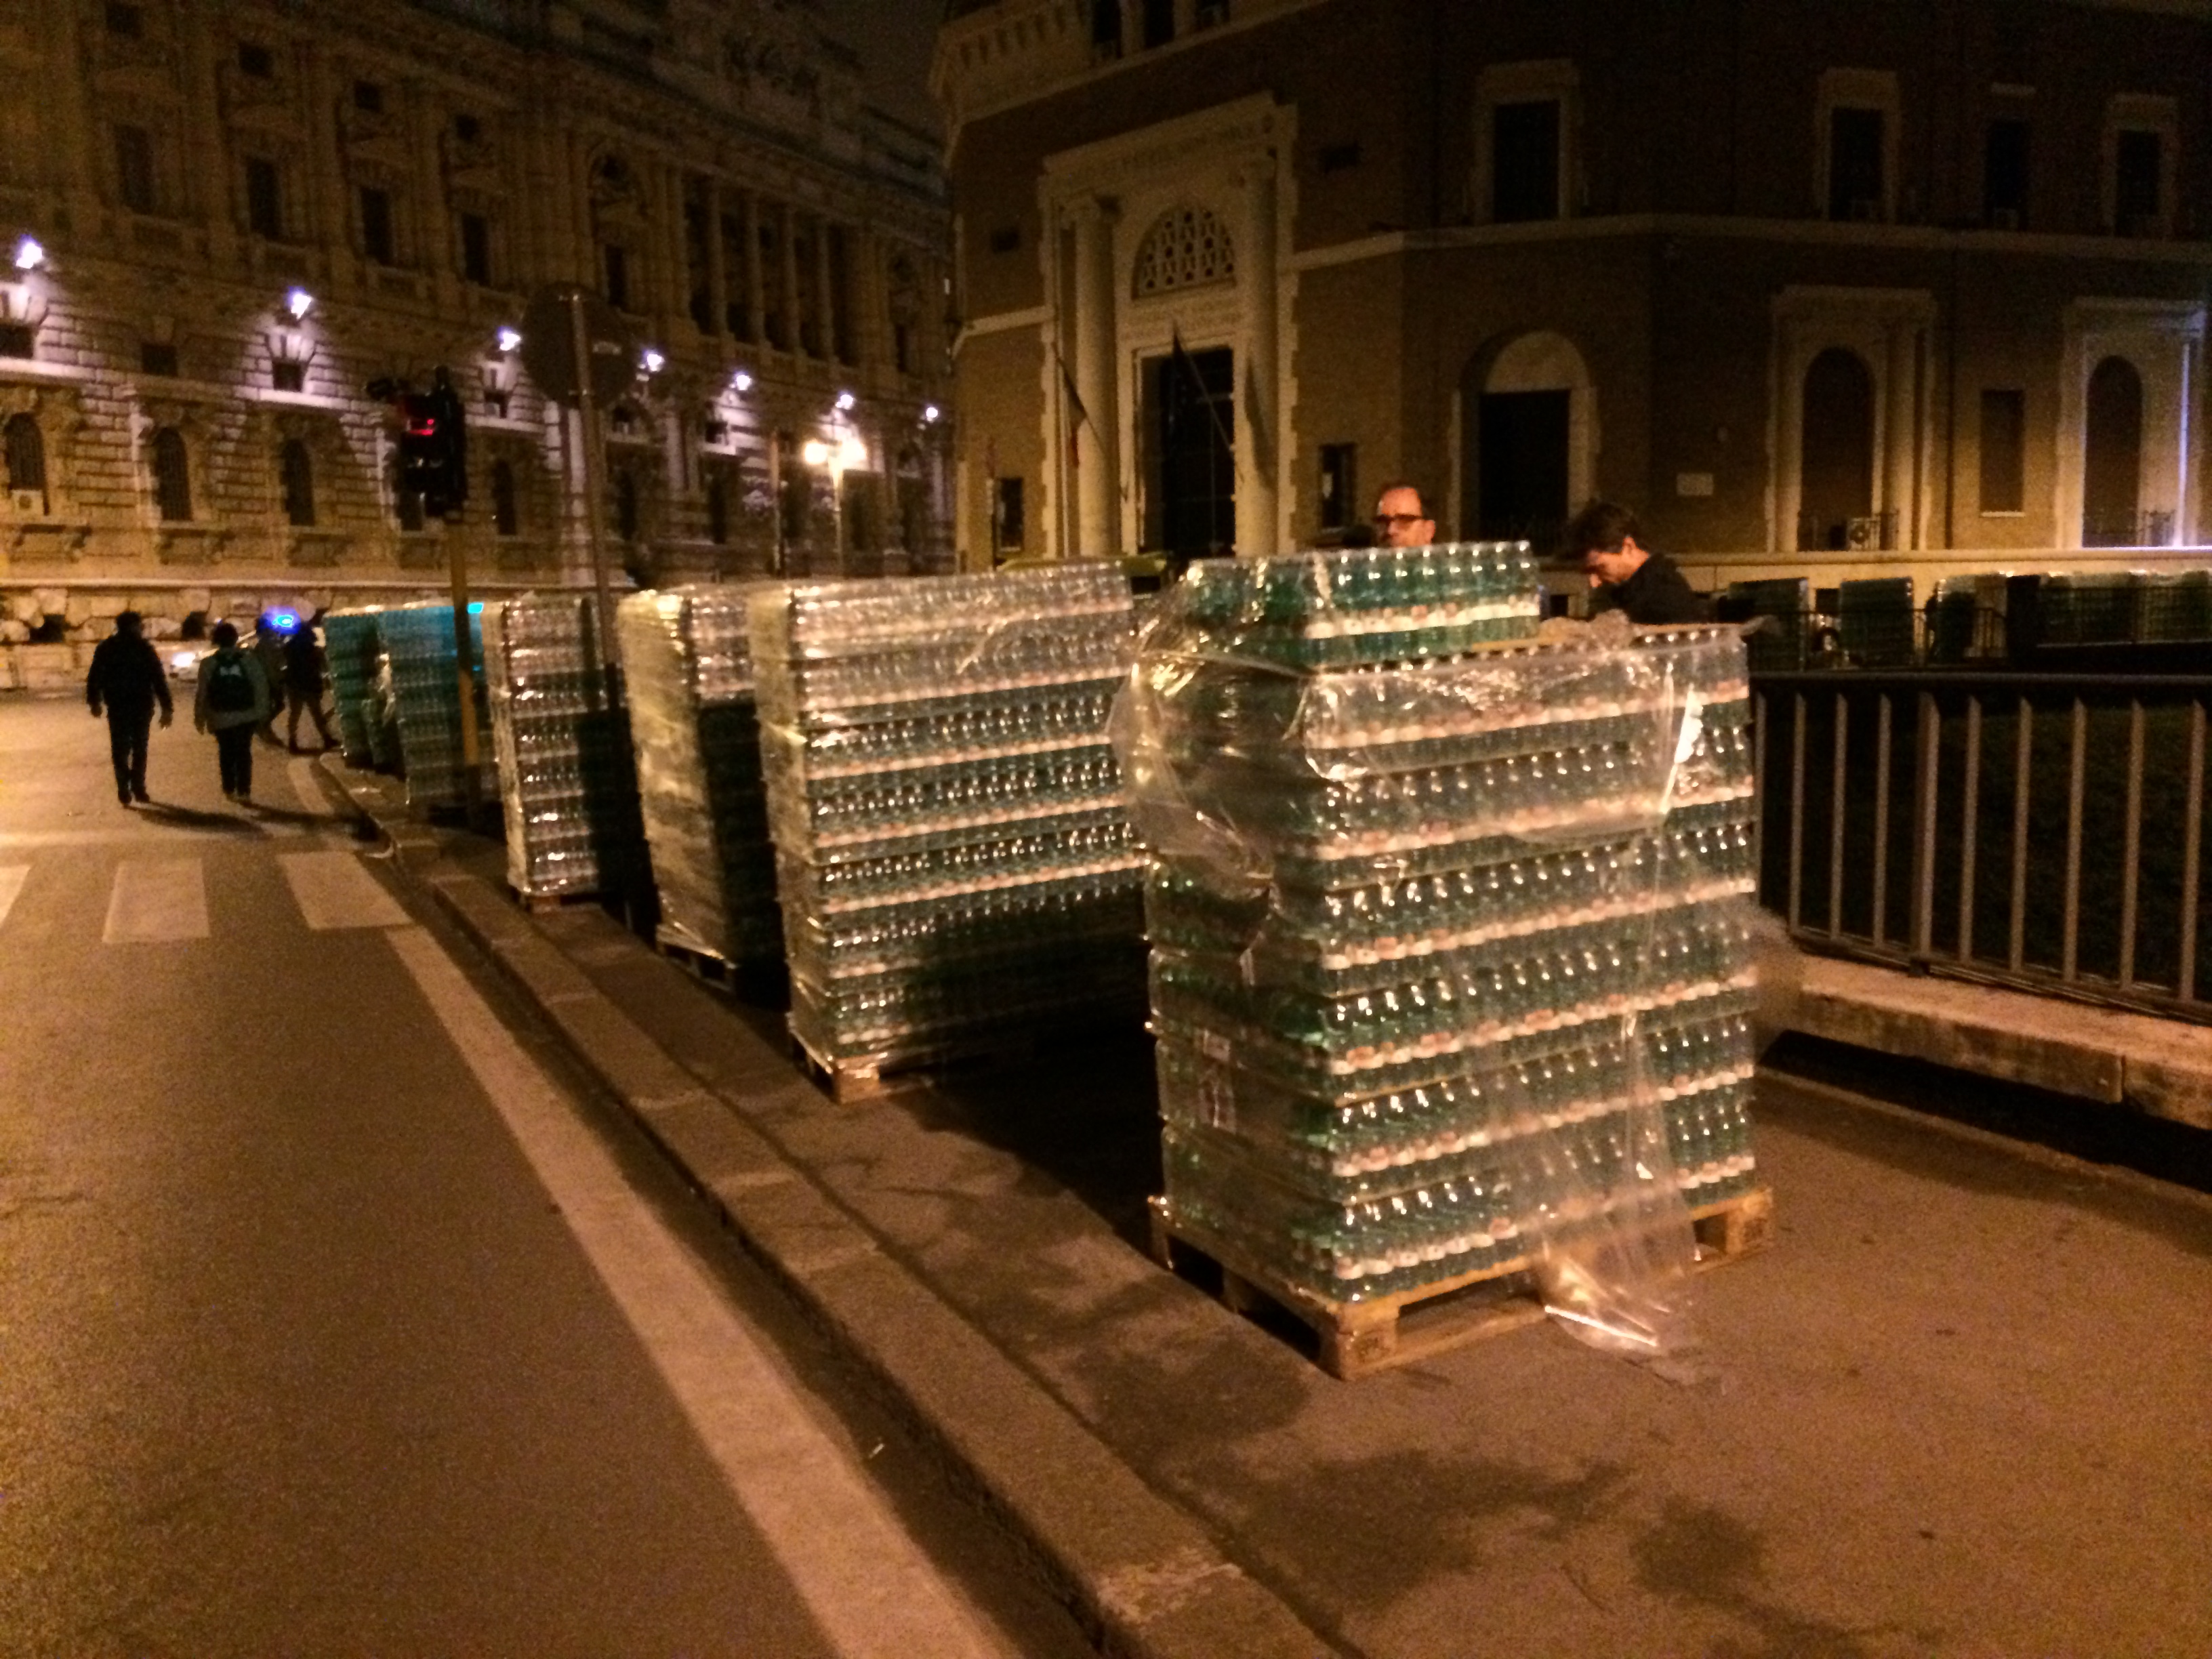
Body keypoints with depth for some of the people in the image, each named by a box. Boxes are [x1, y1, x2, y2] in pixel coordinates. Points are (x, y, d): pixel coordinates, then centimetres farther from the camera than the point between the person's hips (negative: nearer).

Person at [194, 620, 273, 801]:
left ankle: (230, 789, 15)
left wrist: (200, 718, 4)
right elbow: (261, 687, -6)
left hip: (221, 718, 0)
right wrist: (262, 712, 3)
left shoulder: (208, 664, -6)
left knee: (226, 753, 13)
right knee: (244, 752, 8)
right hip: (246, 716, 0)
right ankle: (244, 791, 3)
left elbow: (202, 694, -5)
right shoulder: (250, 660, -7)